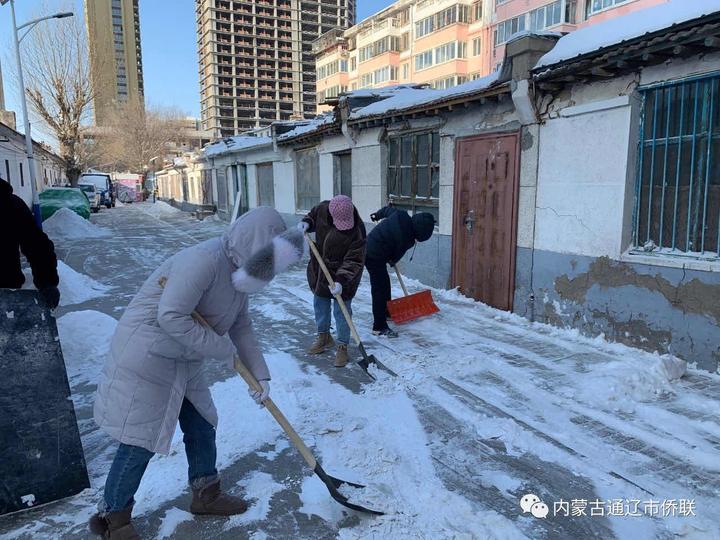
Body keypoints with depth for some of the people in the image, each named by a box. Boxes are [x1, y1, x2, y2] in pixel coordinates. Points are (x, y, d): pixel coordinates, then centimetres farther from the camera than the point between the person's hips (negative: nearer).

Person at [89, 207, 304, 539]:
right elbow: (171, 317, -32)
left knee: (201, 428, 17)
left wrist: (260, 375, 7)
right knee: (141, 443, 2)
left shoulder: (239, 272, 3)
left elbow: (241, 327, 10)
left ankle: (206, 495, 37)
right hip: (146, 359, -9)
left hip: (183, 364, 9)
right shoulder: (204, 260, -28)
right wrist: (221, 348, -22)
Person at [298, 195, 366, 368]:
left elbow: (354, 261, -29)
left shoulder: (357, 231, -30)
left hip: (344, 275, -5)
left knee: (342, 311, -1)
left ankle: (342, 347, 16)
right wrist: (306, 223, -14)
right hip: (320, 268, 6)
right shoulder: (322, 209, -18)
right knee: (320, 303, 19)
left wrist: (341, 280, -39)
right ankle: (324, 336, 41)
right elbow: (313, 216, 8)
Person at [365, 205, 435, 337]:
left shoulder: (401, 215, -6)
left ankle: (386, 312, 41)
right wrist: (392, 261, 17)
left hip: (368, 249, 10)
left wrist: (377, 215, 34)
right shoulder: (406, 238, -24)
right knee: (380, 289, -8)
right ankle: (379, 327, -4)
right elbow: (397, 255, -5)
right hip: (375, 257, -10)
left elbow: (387, 209, 14)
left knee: (385, 283, 23)